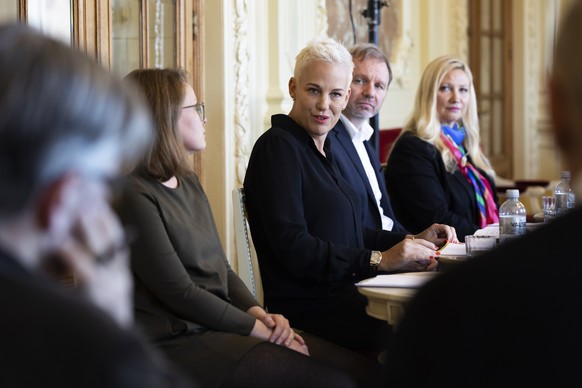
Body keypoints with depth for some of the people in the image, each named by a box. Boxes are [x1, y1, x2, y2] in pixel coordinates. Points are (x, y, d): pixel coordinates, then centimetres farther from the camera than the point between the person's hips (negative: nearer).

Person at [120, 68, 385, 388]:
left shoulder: (188, 182, 17)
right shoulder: (134, 195, -12)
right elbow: (181, 292, -15)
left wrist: (258, 312, -2)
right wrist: (260, 329, -11)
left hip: (220, 323, 9)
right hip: (178, 342, -9)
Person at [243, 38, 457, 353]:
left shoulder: (322, 147, 19)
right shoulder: (278, 147, -9)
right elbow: (293, 247, -18)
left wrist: (413, 241, 10)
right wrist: (379, 259, -19)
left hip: (343, 294, 9)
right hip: (308, 307, -8)